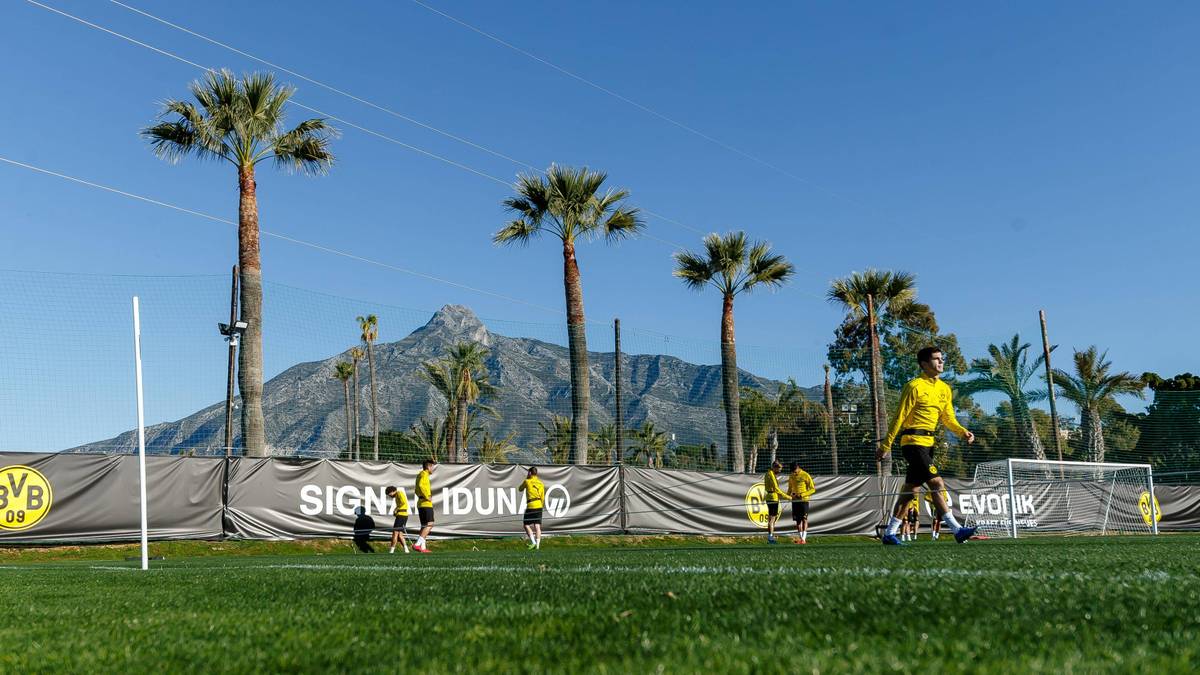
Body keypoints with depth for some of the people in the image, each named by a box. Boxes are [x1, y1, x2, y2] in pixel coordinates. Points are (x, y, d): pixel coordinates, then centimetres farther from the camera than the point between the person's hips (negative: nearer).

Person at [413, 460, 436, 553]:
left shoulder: (420, 475, 21)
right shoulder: (424, 474, -9)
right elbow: (420, 485, -28)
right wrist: (427, 497, -23)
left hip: (420, 504, 10)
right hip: (426, 503, -10)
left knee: (424, 526, 12)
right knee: (429, 524, -13)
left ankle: (423, 547, 10)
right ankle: (417, 544, -23)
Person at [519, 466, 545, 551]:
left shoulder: (527, 481, -3)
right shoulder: (541, 483, 10)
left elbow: (520, 489, 16)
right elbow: (542, 497, 13)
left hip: (531, 506, -5)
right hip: (539, 506, 5)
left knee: (527, 525, 3)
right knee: (537, 526, 5)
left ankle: (533, 543, -10)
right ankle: (537, 545, 0)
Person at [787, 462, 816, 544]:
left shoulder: (806, 476, -7)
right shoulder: (791, 477, 10)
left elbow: (813, 489, -6)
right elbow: (790, 489, 21)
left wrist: (802, 494, -17)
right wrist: (788, 494, -2)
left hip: (804, 500, -5)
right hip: (795, 500, 5)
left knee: (804, 519, -7)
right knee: (798, 520, 5)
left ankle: (804, 538, -9)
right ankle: (800, 538, 9)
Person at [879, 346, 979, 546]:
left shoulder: (945, 389, 13)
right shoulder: (915, 386, -10)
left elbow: (948, 418, 18)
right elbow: (900, 417, -10)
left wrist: (963, 432, -1)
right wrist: (886, 445, -10)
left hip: (927, 443, 9)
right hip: (913, 441, -9)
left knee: (910, 489, 10)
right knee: (936, 483, -14)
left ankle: (889, 533, 16)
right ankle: (957, 530, -13)